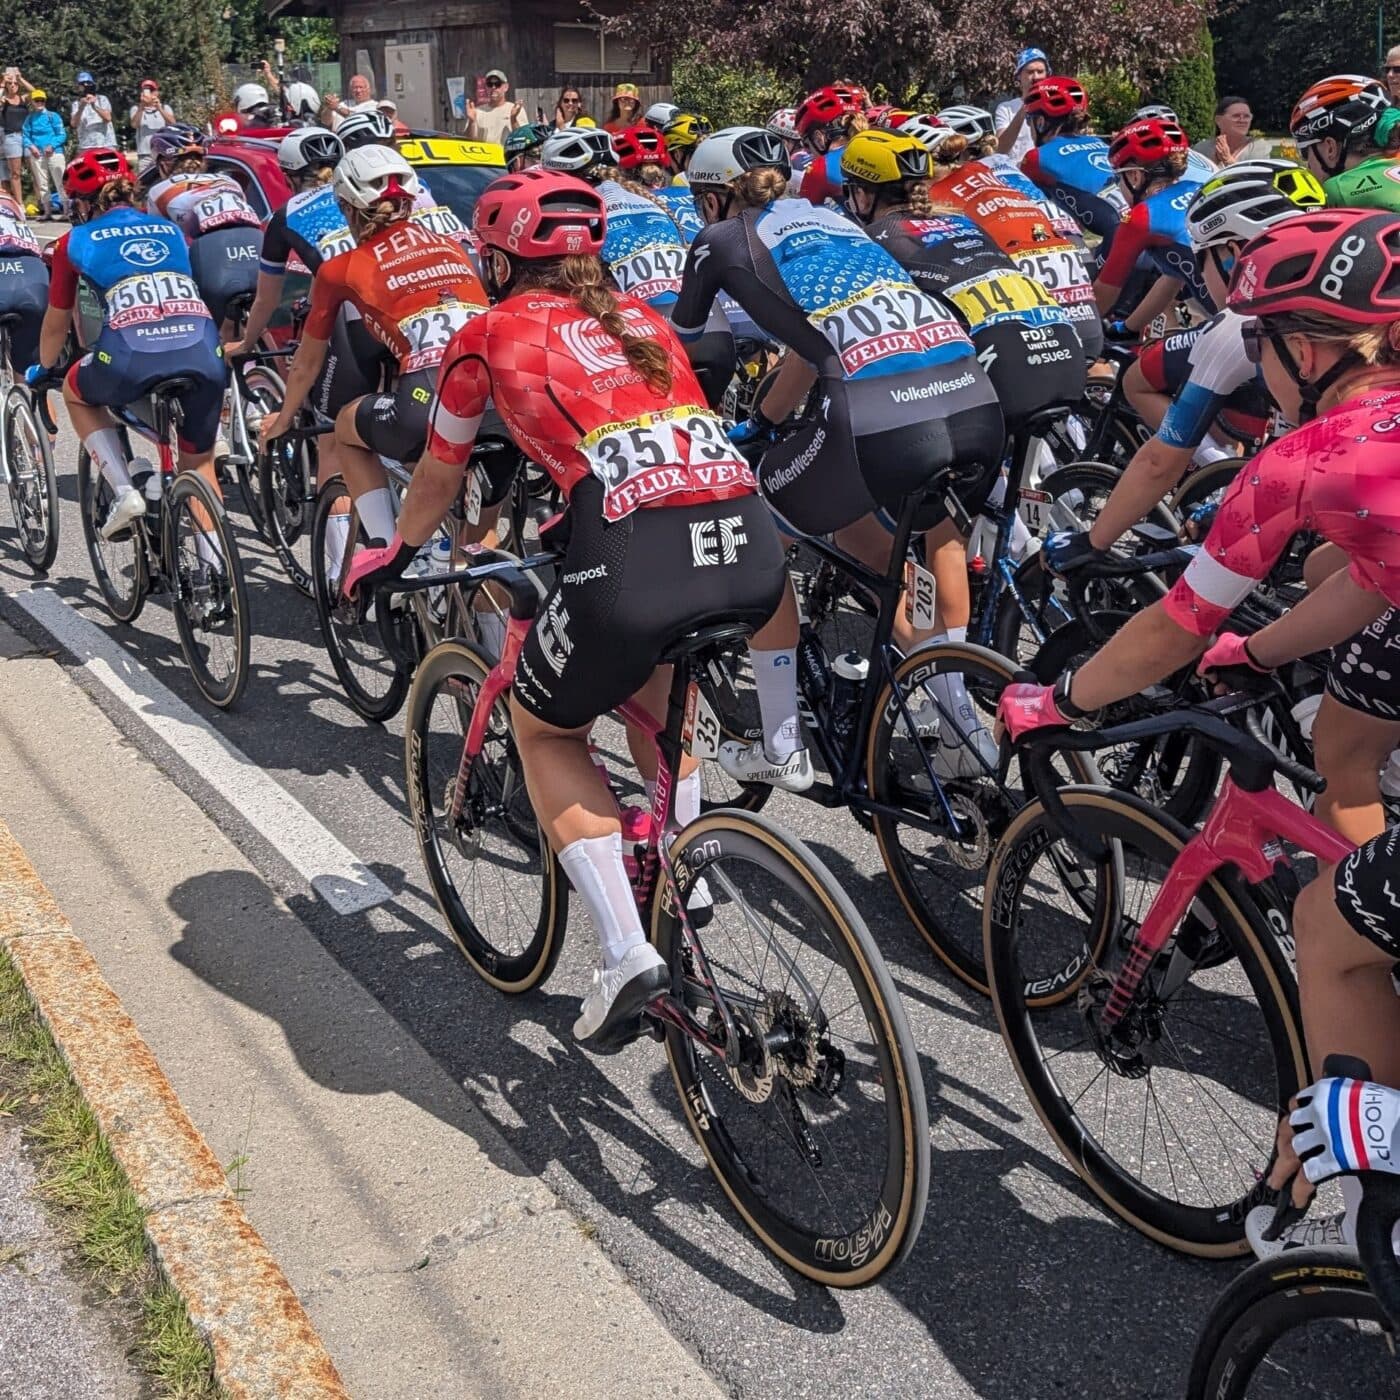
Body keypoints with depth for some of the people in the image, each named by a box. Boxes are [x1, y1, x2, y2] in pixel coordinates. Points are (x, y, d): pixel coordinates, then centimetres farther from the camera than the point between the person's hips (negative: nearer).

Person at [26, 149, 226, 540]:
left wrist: (43, 368, 50)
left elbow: (57, 322, 31)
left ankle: (124, 493, 16)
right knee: (199, 463, 23)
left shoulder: (76, 242, 20)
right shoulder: (170, 230, 27)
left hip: (133, 355, -2)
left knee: (76, 392, 31)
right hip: (203, 353, 3)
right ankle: (215, 565, 16)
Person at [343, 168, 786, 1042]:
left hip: (632, 559, -5)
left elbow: (440, 478, 29)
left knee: (548, 734, 23)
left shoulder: (493, 332, 17)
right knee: (650, 677, 37)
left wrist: (395, 556, 49)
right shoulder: (643, 319, 29)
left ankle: (628, 955, 9)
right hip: (755, 550, 5)